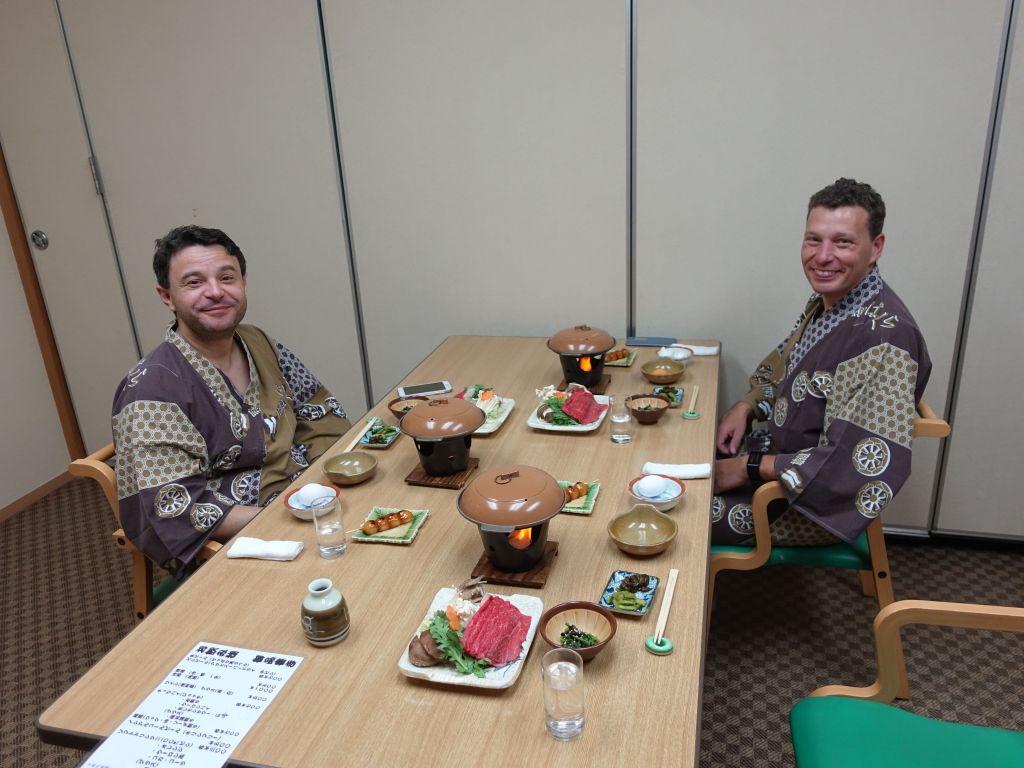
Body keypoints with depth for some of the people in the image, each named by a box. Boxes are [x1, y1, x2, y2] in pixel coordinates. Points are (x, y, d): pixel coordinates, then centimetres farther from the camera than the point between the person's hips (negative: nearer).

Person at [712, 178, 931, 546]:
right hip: (777, 454, 8)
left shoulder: (883, 337, -29)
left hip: (815, 505, -8)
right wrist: (746, 407, -1)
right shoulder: (825, 300, 0)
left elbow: (864, 468, -34)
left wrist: (751, 467, -26)